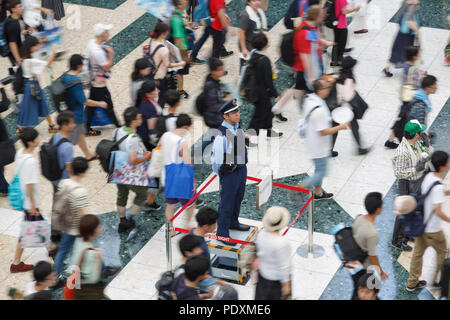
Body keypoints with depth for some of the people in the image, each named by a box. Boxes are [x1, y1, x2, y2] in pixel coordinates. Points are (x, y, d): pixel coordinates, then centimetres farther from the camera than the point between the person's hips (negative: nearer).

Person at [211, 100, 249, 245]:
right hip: (229, 173, -8)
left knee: (238, 199, 24)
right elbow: (216, 157, -17)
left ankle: (233, 222, 45)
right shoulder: (222, 134, -28)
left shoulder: (237, 127, -2)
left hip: (242, 168, 8)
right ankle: (222, 233, 20)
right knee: (227, 203, 5)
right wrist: (220, 176, -3)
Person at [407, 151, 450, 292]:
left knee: (418, 253, 18)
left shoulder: (429, 176, -4)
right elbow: (438, 212, -30)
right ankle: (436, 280, 29)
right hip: (433, 229, -8)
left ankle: (412, 283, 30)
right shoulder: (438, 186, -29)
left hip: (421, 224, 8)